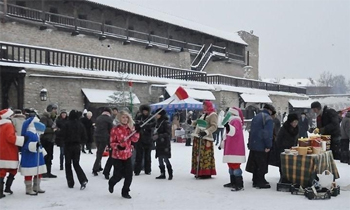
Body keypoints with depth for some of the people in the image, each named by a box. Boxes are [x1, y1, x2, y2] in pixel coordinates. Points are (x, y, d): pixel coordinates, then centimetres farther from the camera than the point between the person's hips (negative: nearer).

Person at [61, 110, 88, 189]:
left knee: (68, 164, 11)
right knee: (76, 164, 12)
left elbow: (63, 135, -13)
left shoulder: (67, 124, -14)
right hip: (77, 146, 3)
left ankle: (70, 183, 11)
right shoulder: (80, 125, -2)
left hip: (68, 146, -3)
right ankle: (83, 180, -7)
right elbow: (84, 137, 1)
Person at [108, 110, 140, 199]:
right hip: (117, 156, -4)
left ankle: (125, 192, 19)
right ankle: (111, 183, 38)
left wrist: (136, 132, -20)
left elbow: (135, 139, -4)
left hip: (127, 155, 4)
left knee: (129, 175, -1)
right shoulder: (115, 129, -12)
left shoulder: (130, 128, 3)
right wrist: (118, 146, -28)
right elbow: (112, 142, -9)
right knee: (118, 175, 3)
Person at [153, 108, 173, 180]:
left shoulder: (165, 122, -12)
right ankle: (162, 174, 17)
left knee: (166, 159, -7)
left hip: (165, 144, -8)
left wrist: (158, 136, -22)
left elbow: (168, 133, -17)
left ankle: (170, 174, 3)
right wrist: (154, 136, 4)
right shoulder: (158, 122, 12)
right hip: (159, 144, 8)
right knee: (160, 160, 10)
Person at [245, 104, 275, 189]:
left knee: (255, 164, 14)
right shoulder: (268, 118, -13)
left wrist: (250, 143, 22)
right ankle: (261, 183, 4)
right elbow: (268, 133, -21)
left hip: (253, 145, 8)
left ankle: (255, 181, 21)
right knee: (262, 165, 0)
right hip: (261, 147, -8)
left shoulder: (256, 117, 16)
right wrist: (268, 146, -18)